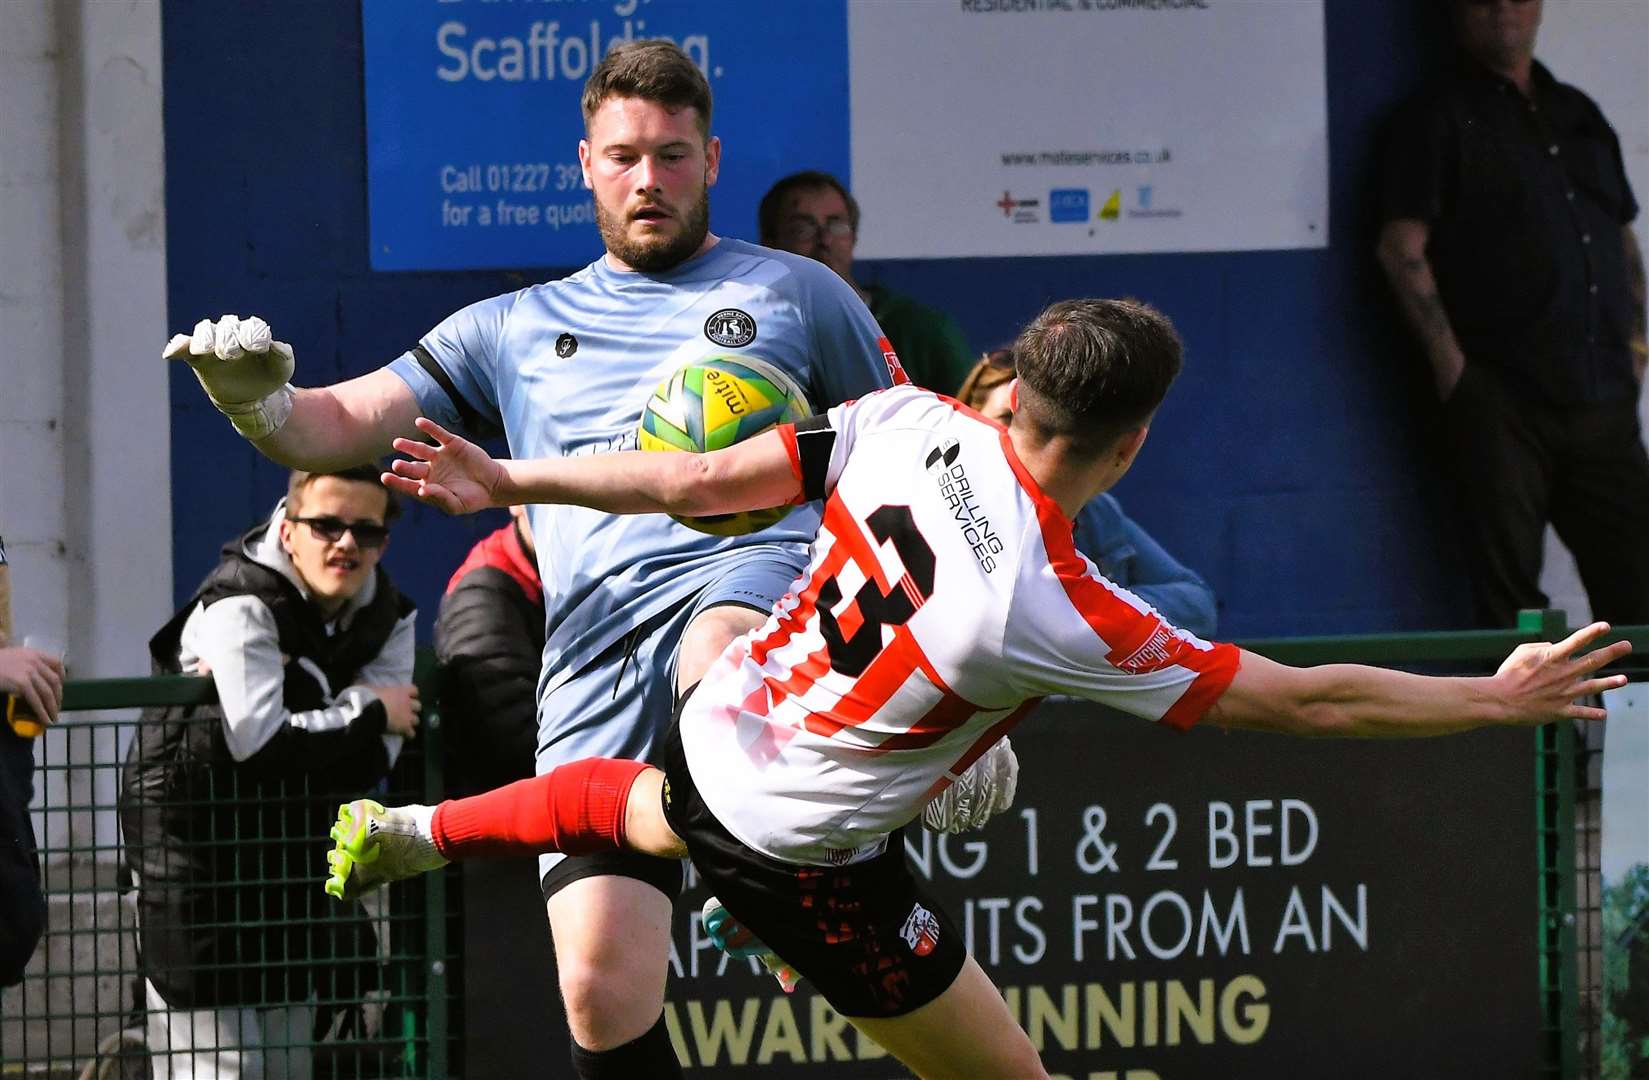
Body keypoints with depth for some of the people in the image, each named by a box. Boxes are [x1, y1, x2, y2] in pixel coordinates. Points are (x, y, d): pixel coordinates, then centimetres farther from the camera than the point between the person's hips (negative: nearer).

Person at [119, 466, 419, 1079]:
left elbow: (375, 762, -11)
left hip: (290, 839, 7)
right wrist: (370, 714, -19)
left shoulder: (389, 617, 1)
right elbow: (257, 741, -32)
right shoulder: (243, 604, -19)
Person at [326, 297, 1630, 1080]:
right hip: (804, 863, -7)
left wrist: (510, 481, 4)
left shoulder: (912, 424, -18)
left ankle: (406, 831, 56)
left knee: (640, 808, 42)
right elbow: (1304, 701, -24)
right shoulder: (1058, 616, -31)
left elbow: (699, 483, -10)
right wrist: (1500, 700, -13)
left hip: (718, 732, 7)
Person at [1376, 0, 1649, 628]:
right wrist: (1449, 362, -12)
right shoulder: (1440, 120, 2)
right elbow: (1401, 248, -6)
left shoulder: (1579, 116, 20)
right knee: (1509, 597, -6)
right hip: (1502, 402, -5)